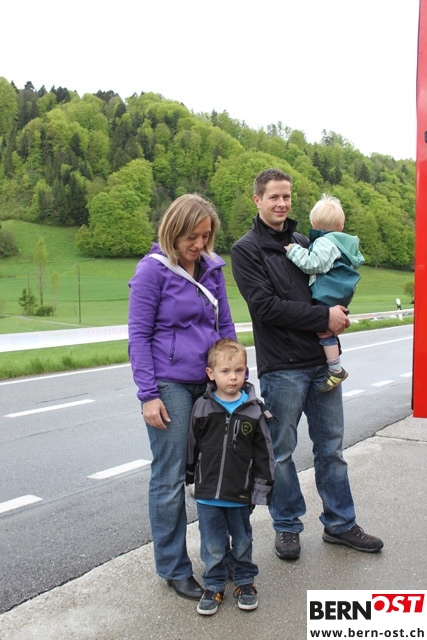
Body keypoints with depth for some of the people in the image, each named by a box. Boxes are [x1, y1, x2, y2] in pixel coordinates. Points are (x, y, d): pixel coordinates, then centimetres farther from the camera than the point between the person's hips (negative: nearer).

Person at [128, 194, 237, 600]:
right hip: (170, 385, -5)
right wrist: (148, 394, -12)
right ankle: (174, 569, 19)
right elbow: (138, 335, -8)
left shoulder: (212, 268, 8)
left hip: (210, 382, 5)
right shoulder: (153, 269, -7)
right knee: (170, 479, 3)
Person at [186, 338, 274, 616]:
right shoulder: (202, 407, -6)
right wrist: (190, 476, 12)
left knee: (242, 541, 18)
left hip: (241, 494, 0)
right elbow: (192, 446, 6)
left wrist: (263, 487, -2)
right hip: (208, 492, 0)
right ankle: (214, 585, 30)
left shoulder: (254, 410, -7)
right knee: (213, 545, 11)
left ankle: (245, 580, 37)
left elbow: (264, 453, -1)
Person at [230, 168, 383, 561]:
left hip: (323, 361, 6)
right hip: (282, 367, -5)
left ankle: (340, 523, 30)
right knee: (281, 452, 7)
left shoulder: (303, 242, 15)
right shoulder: (246, 249, -3)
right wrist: (324, 316, -15)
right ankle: (287, 527, 25)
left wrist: (336, 315, -5)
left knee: (331, 448, 14)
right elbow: (265, 305, -15)